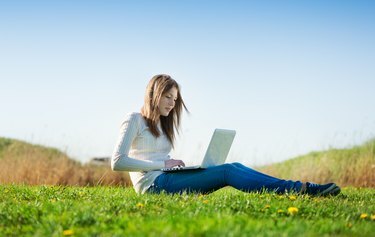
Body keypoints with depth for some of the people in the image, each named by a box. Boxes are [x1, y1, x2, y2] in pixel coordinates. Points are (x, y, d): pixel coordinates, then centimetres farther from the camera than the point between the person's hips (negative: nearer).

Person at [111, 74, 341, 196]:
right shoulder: (134, 120, -1)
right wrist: (162, 164, -14)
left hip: (167, 178, 8)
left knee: (233, 167, -13)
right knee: (227, 172, -21)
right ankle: (297, 188, -27)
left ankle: (305, 188, -24)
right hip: (154, 184, -8)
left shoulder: (162, 124, 24)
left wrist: (179, 165, -1)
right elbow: (117, 162, -13)